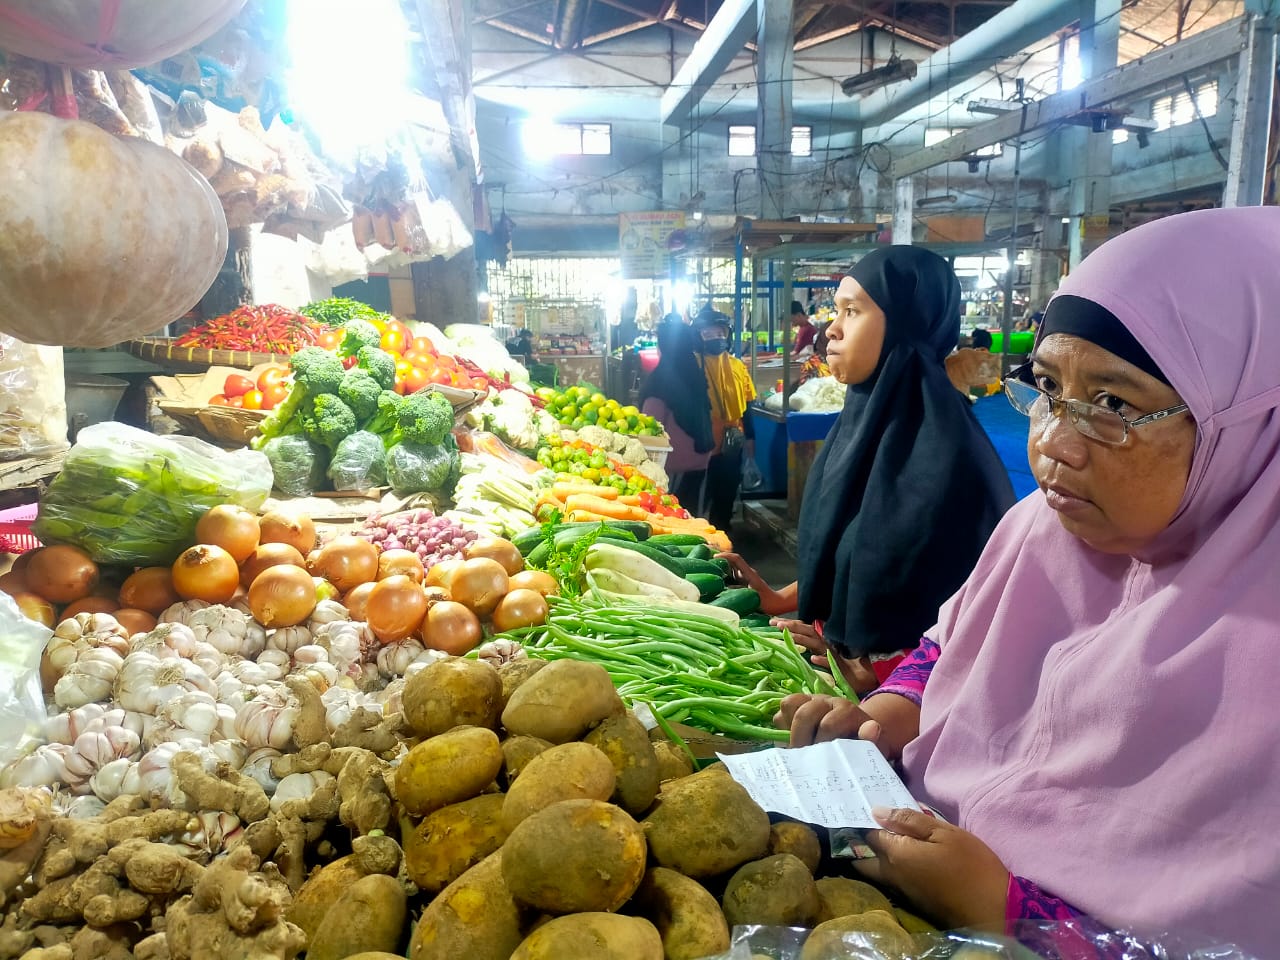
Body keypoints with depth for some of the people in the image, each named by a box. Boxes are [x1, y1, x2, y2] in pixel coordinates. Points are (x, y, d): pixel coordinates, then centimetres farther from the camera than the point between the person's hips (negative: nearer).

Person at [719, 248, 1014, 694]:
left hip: (897, 686, -7)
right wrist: (782, 600, 10)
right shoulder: (868, 412, 3)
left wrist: (873, 673, -18)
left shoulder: (941, 443, -21)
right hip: (836, 656, 7)